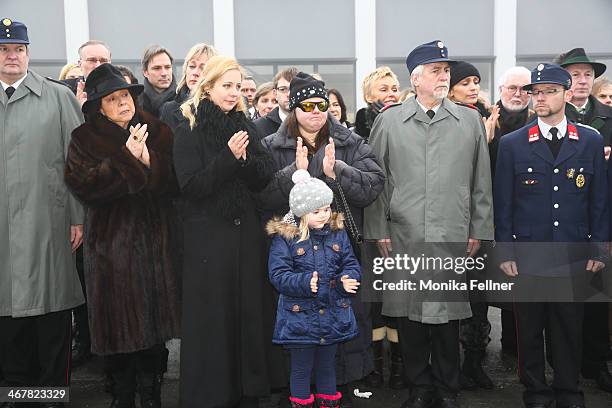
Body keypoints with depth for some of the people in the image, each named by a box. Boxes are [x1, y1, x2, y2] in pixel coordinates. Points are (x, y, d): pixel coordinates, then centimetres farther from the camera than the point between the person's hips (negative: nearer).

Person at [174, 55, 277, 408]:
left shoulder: (244, 126, 10)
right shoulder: (190, 131, -3)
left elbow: (264, 178, 4)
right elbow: (191, 185, -12)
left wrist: (246, 158, -15)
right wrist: (228, 157, -20)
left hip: (247, 233, 4)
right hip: (208, 236, -4)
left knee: (250, 313, 6)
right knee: (212, 319, 0)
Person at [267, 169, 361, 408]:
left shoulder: (337, 231, 2)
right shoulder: (284, 236, -11)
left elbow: (351, 263, 5)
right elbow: (278, 274, -15)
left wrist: (348, 279, -17)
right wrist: (304, 283, -30)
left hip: (333, 314, 4)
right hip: (300, 316, -4)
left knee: (327, 365, 19)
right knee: (301, 368, 8)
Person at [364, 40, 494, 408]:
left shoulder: (470, 121, 7)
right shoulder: (388, 121, 5)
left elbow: (482, 182, 8)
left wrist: (480, 230, 4)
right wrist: (378, 231, 1)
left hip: (453, 237, 0)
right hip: (403, 236, 0)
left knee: (448, 314, 6)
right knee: (409, 315, 7)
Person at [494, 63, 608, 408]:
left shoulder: (591, 141, 5)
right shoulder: (512, 144, 1)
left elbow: (599, 200, 6)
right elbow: (503, 203, 1)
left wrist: (598, 249, 2)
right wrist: (505, 252, -3)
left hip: (574, 256, 1)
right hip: (527, 255, -1)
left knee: (570, 326, 9)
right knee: (530, 327, 7)